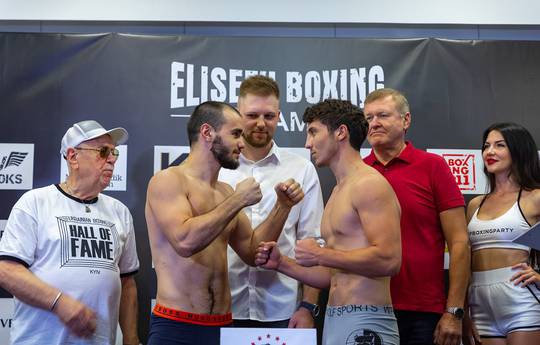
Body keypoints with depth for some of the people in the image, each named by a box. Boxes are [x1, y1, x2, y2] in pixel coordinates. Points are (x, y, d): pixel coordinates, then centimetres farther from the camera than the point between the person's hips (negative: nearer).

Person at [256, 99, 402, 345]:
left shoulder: (369, 184, -10)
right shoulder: (338, 193, 17)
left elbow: (389, 260, -22)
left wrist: (321, 255, -15)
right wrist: (282, 263, 8)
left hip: (365, 323, -8)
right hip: (334, 321, 8)